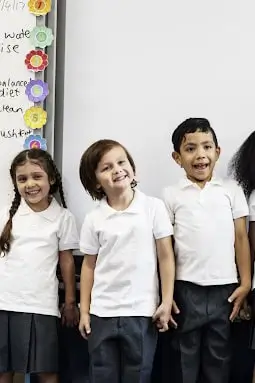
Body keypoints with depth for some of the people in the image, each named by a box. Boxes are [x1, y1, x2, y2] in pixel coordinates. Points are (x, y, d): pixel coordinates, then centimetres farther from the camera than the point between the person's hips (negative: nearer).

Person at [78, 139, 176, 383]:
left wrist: (167, 302, -5)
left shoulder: (154, 207, -4)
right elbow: (89, 265, 7)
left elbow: (165, 256, -2)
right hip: (102, 313, 2)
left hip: (142, 312, -1)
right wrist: (84, 311, 6)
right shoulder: (93, 219, 0)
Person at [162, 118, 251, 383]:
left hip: (224, 287, 1)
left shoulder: (232, 190, 5)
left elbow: (241, 238, 6)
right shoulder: (171, 195, 2)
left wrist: (245, 283, 1)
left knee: (219, 356, 11)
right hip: (186, 288, -1)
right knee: (185, 354, 9)